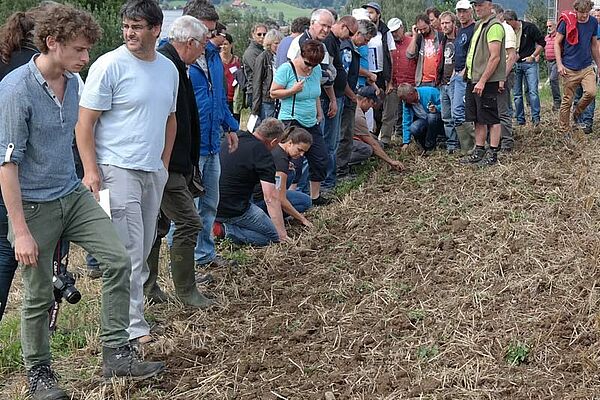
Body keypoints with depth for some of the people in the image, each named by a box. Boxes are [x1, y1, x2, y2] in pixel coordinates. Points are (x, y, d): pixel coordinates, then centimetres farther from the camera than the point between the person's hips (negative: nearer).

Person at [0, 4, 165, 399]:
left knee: (118, 260, -3)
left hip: (73, 194, 7)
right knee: (39, 296, 6)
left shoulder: (74, 82, 2)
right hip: (35, 206, -6)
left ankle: (117, 353, 6)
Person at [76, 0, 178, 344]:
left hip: (154, 172, 7)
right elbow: (85, 123, -10)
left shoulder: (169, 69, 10)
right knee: (129, 250, -8)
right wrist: (91, 170, -17)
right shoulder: (109, 65, -10)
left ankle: (129, 312, 25)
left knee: (144, 249, 12)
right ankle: (132, 323, -1)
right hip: (117, 170, -7)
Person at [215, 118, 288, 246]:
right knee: (274, 235, 3)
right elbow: (271, 198, -19)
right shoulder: (263, 154, -15)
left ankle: (222, 225, 10)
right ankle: (226, 230, -8)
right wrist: (283, 235, -15)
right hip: (234, 210, -8)